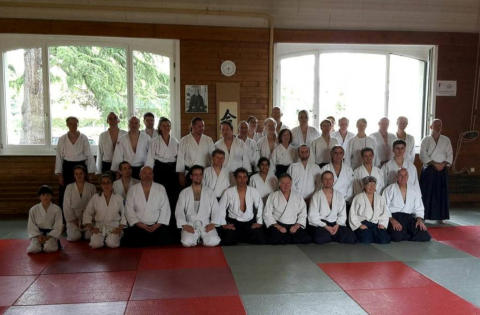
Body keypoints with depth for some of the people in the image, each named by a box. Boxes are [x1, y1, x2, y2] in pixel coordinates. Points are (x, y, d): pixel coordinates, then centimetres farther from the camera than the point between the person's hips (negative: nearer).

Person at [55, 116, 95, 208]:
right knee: (64, 196, 0)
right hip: (67, 168, 1)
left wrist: (90, 173, -3)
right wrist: (59, 175, 0)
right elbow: (59, 157, 4)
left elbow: (89, 156, 1)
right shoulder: (62, 139, 2)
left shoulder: (83, 138, -1)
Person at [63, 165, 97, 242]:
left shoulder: (91, 187, 4)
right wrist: (73, 220, -6)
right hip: (74, 219, 0)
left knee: (90, 236, -21)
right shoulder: (69, 187, 6)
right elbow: (66, 206, 3)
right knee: (74, 237, -21)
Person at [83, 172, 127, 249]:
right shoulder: (95, 197, 5)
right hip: (99, 226, 1)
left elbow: (124, 214, 5)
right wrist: (91, 228, -5)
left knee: (112, 244, -26)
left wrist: (120, 228, -6)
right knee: (95, 244, -26)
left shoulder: (119, 198, 3)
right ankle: (103, 239, 8)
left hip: (114, 227, 0)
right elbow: (87, 213, 6)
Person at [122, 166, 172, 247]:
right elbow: (129, 210, 3)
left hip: (158, 226, 0)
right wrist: (139, 224, -9)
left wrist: (158, 225, -8)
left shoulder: (161, 188, 9)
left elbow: (165, 209, 4)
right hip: (138, 226, 0)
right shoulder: (132, 190, 9)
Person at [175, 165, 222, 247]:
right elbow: (179, 211, 3)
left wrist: (213, 223, -8)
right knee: (187, 242, -30)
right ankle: (196, 240, 3)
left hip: (206, 224, 1)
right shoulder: (184, 193, 9)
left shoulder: (209, 192, 12)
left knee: (214, 242, -26)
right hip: (190, 224, -1)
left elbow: (215, 210, 7)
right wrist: (184, 225, -11)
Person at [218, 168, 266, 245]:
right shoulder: (228, 192, -2)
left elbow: (260, 206, 8)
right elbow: (221, 209, 2)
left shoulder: (253, 191, 3)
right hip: (233, 222, -1)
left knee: (260, 240, -23)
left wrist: (259, 222, 2)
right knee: (227, 242, -26)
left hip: (250, 222, 1)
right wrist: (223, 224, -3)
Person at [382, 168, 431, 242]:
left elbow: (419, 208, 17)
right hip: (394, 217, -3)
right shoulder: (389, 190, 6)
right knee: (398, 236, -33)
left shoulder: (414, 192, 19)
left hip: (409, 217, 3)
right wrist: (392, 220, -19)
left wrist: (420, 219, -4)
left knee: (425, 236, -23)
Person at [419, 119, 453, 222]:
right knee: (427, 192, -4)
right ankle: (423, 215, 2)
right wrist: (434, 164, -14)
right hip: (429, 170, -2)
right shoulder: (426, 140, 4)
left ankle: (440, 216, 10)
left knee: (441, 193, 1)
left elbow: (450, 155, 5)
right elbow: (423, 155, -6)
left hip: (442, 170, 2)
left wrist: (444, 164, -12)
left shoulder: (446, 140, 11)